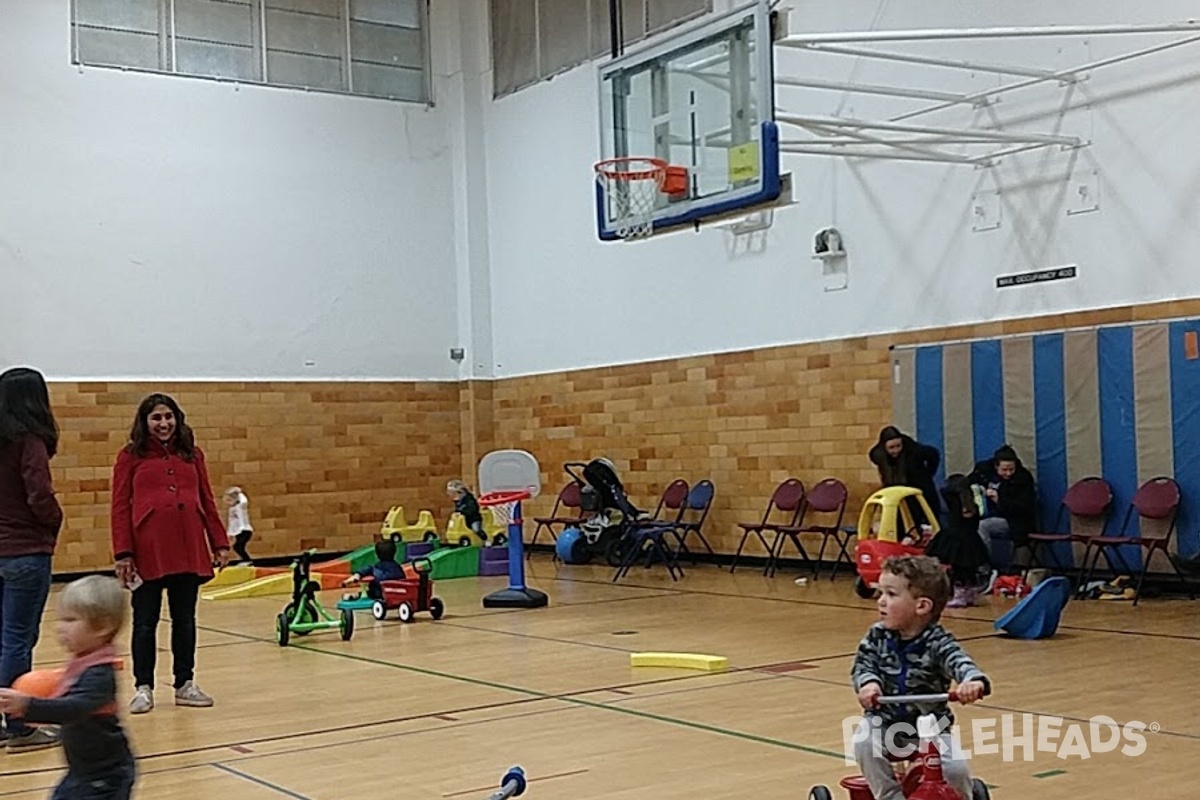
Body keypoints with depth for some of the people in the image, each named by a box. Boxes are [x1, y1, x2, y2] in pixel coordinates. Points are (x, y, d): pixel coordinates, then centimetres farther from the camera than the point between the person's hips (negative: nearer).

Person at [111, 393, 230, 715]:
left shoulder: (192, 454, 11)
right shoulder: (131, 456, 1)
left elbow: (207, 501, 12)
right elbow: (120, 507, -2)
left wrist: (220, 543, 7)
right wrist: (123, 553, -9)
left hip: (188, 549, 3)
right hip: (148, 550, -3)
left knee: (185, 618, 10)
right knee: (145, 621, 5)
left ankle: (185, 684, 19)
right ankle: (143, 688, 14)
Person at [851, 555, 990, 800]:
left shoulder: (938, 643, -16)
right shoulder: (877, 636, -6)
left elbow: (960, 662, -32)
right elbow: (863, 664, -11)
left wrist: (974, 681, -56)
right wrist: (869, 682, -36)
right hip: (884, 720, 2)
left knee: (955, 770, -19)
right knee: (864, 743, -28)